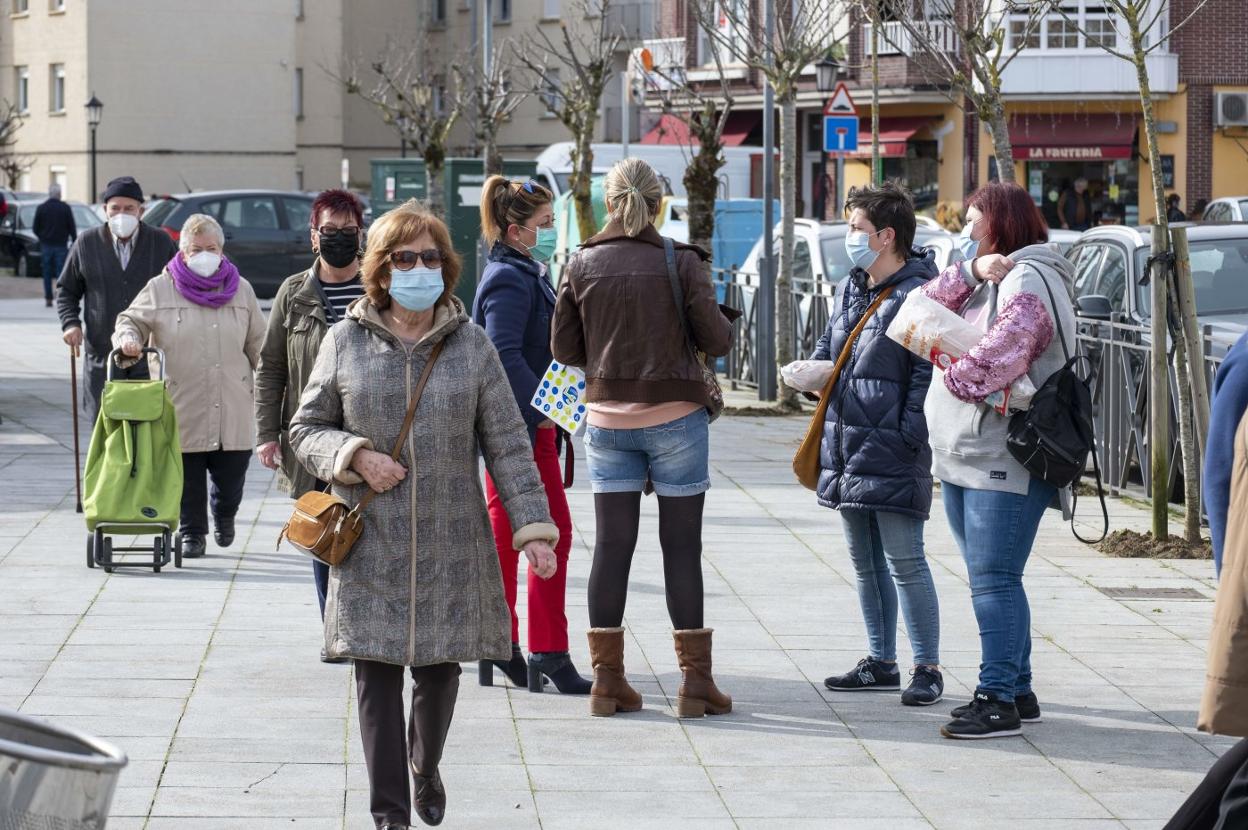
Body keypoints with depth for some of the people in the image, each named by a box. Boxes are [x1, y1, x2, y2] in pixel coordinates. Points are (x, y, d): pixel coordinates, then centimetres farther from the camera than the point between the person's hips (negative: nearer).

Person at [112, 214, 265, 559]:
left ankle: (224, 513, 36)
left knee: (232, 475, 6)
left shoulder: (240, 290, 10)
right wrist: (128, 339, -16)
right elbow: (131, 321, 7)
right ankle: (192, 532, 18)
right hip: (181, 407, -2)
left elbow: (258, 345, 15)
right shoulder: (160, 289, 2)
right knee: (187, 476, 2)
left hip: (231, 408, 2)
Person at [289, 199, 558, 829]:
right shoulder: (345, 343, 1)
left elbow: (507, 445, 2)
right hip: (370, 547, -1)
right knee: (377, 674, -3)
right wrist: (355, 457, -12)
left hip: (451, 546, 1)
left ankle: (425, 767, 38)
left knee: (439, 669, 9)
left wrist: (533, 527, -6)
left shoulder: (471, 345, 2)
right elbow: (306, 429, 8)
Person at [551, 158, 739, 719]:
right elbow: (716, 340, -6)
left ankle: (607, 678, 7)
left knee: (612, 544, 7)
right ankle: (695, 680, 4)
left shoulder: (582, 264, -1)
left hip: (607, 417, 3)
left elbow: (564, 347, 3)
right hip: (674, 416, -3)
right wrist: (723, 319, 15)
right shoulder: (680, 262, -9)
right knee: (681, 545, 3)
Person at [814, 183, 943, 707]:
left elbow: (928, 374, -17)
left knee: (904, 563, -5)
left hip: (892, 455, -9)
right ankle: (881, 663, 24)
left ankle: (926, 668, 3)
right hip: (848, 448, 9)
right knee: (865, 563, 15)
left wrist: (908, 437, -19)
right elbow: (829, 347, 25)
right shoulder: (853, 288, 13)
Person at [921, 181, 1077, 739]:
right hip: (962, 458, 10)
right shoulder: (985, 282, 21)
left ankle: (998, 698, -9)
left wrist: (955, 378, -5)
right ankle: (1017, 691, 19)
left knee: (994, 579, -10)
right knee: (991, 580, 13)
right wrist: (969, 270, -4)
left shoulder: (1027, 281, -11)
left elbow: (999, 354, -24)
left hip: (1003, 462, -10)